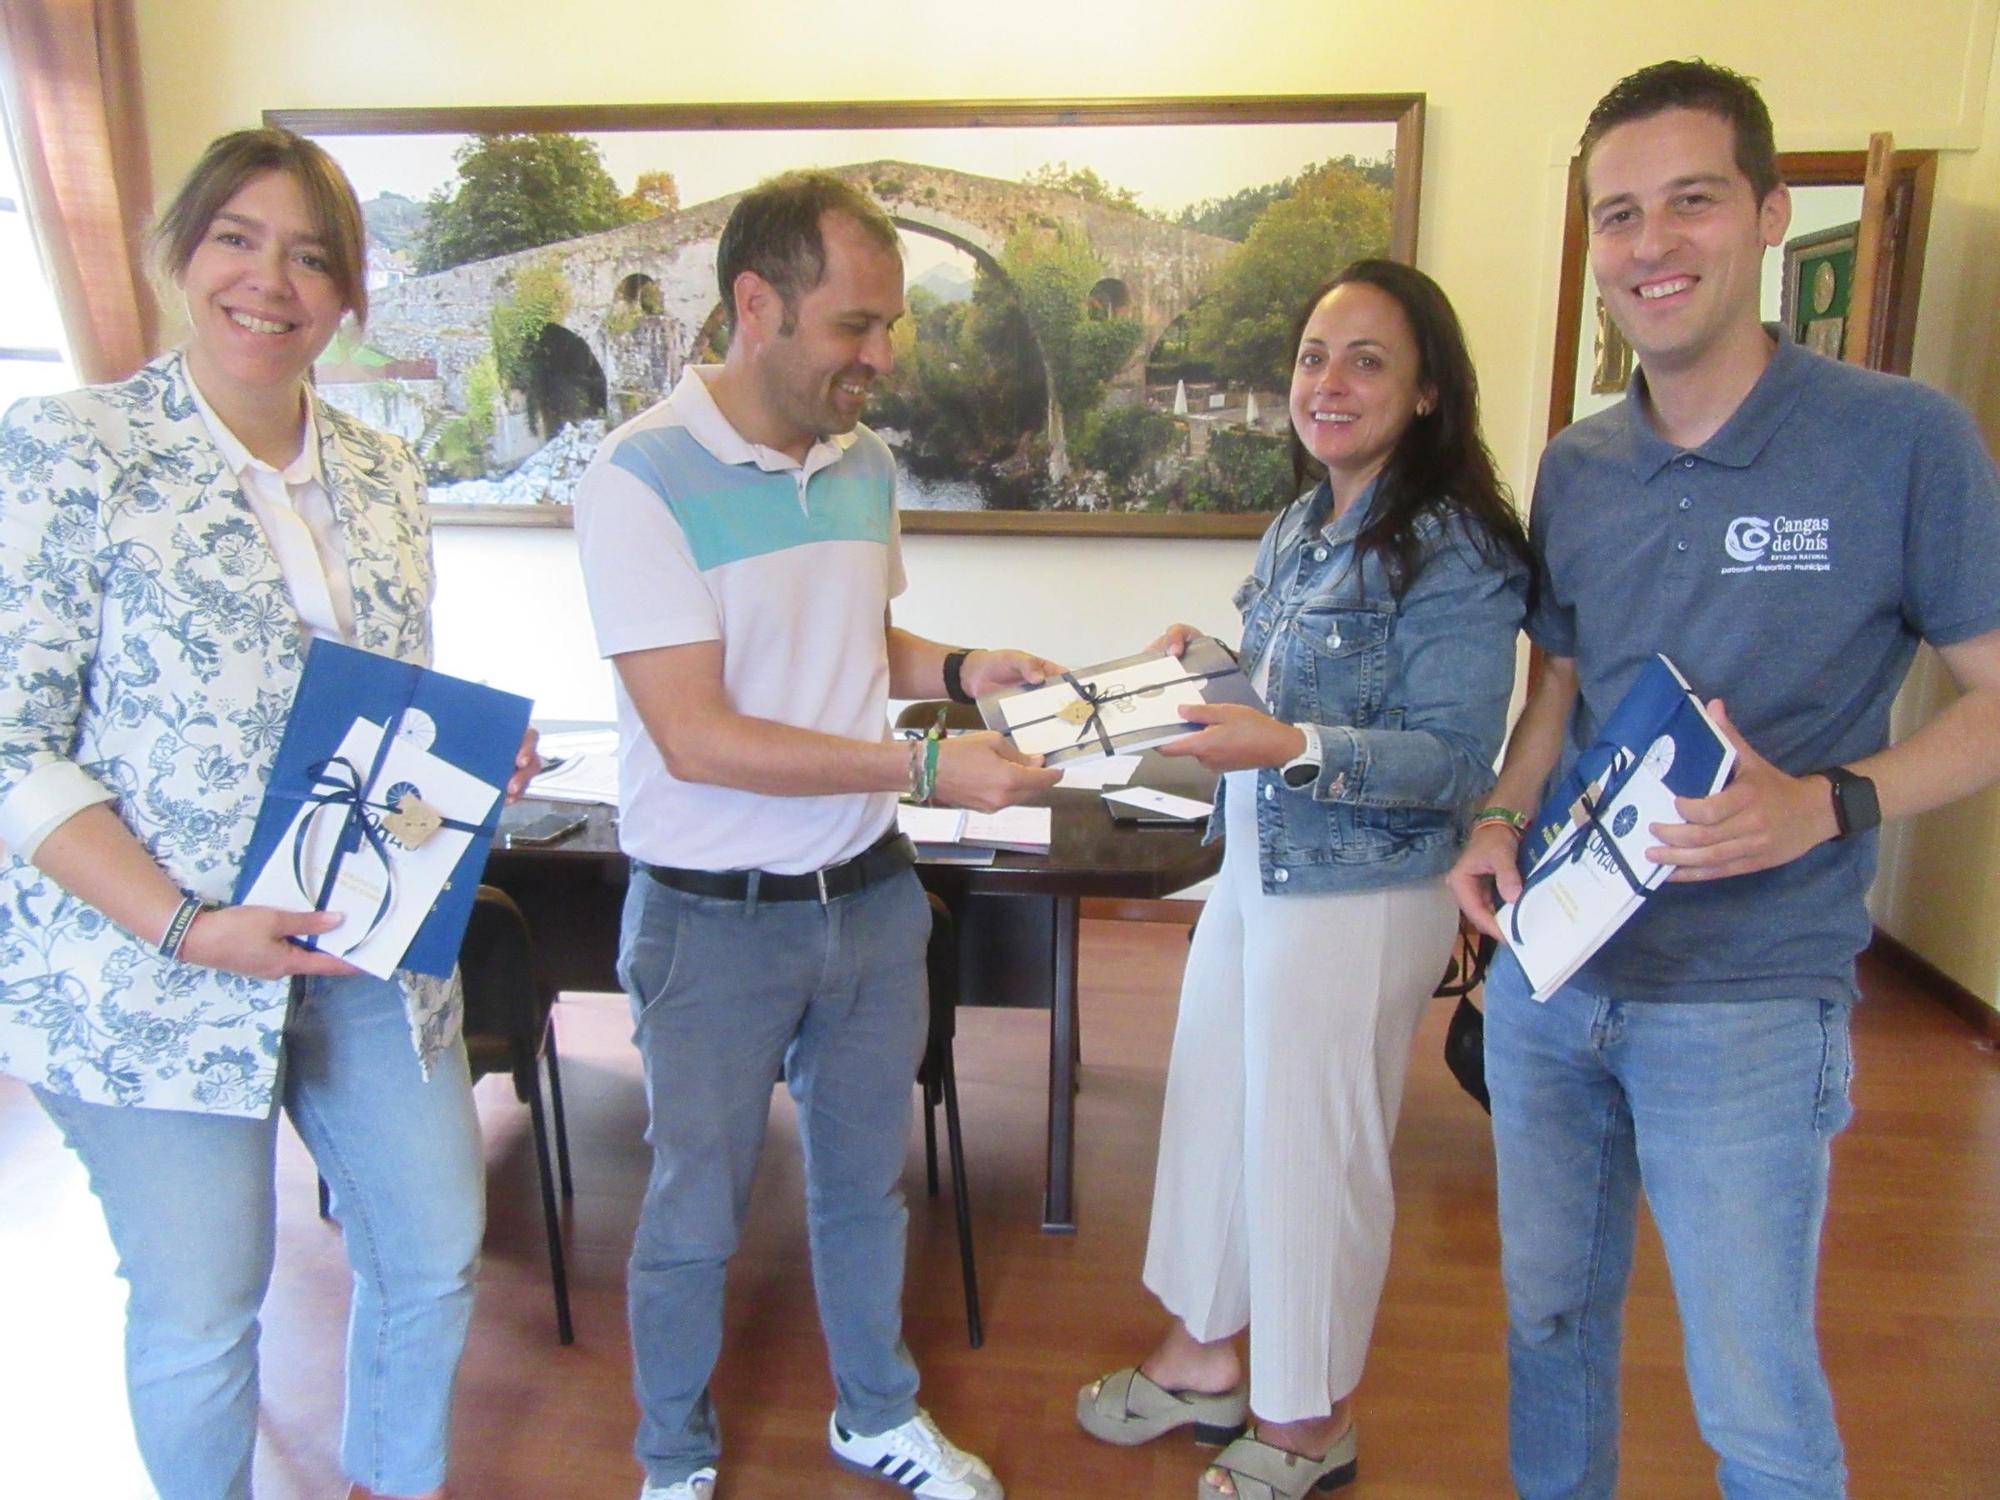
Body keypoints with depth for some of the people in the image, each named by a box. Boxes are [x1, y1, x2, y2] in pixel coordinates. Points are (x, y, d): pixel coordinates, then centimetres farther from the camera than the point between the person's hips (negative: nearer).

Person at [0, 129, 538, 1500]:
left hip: (373, 949, 5)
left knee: (436, 1254, 16)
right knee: (202, 1312, 9)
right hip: (152, 975, -5)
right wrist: (185, 926, -21)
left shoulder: (384, 475, 7)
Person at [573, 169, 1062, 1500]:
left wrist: (958, 670, -3)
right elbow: (696, 737, -23)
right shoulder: (644, 475, -18)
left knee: (865, 1179, 22)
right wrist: (923, 767, -26)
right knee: (697, 1213, 14)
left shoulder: (869, 464, 3)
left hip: (869, 893, 6)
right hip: (714, 916, -5)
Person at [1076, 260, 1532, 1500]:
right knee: (1210, 1112, 18)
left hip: (1360, 901, -8)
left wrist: (1288, 746, -30)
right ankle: (1204, 1355, 41)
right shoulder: (1300, 528, 9)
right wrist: (1203, 667, 2)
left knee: (1314, 1155, 7)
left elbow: (1454, 760, -20)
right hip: (1251, 873, 8)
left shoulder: (1453, 551, -16)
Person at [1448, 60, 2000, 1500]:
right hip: (1550, 968, 5)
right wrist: (1502, 822, -4)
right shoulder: (1573, 468, 4)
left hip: (1751, 1001, -4)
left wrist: (1825, 805, -24)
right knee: (1550, 1314, 20)